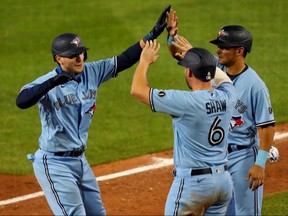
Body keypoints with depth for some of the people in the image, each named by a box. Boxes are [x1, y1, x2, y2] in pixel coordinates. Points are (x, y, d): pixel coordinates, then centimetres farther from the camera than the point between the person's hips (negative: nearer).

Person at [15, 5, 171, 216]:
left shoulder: (92, 72, 1)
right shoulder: (47, 83, -19)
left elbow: (124, 60, 2)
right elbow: (21, 101, -36)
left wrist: (153, 34, -5)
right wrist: (52, 83, -47)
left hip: (80, 159, 8)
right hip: (55, 164, -8)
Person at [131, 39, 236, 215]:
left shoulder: (186, 102, -19)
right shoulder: (227, 97, -2)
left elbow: (137, 90, -14)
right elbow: (223, 78, 26)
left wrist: (145, 61, 4)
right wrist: (192, 53, 31)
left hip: (194, 182, -7)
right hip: (224, 179, 7)